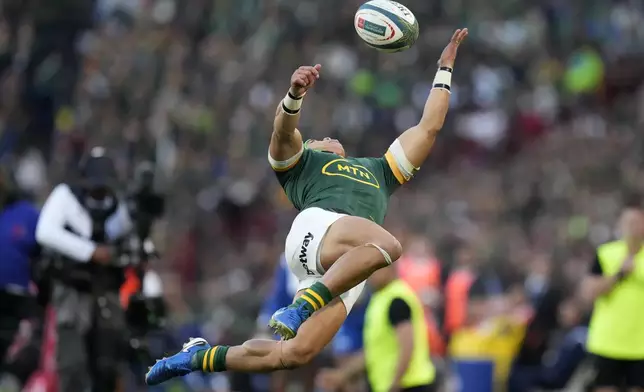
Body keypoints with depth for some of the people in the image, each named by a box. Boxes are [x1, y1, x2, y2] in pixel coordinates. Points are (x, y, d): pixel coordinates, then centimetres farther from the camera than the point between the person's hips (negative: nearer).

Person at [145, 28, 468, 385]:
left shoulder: (377, 172, 43)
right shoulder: (299, 161, 29)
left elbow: (428, 128, 45)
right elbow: (284, 130, 5)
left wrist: (445, 68, 45)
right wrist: (296, 94, -16)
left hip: (346, 275, 4)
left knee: (294, 354, -15)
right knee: (386, 244, -37)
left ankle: (200, 357, 0)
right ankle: (301, 308, -36)